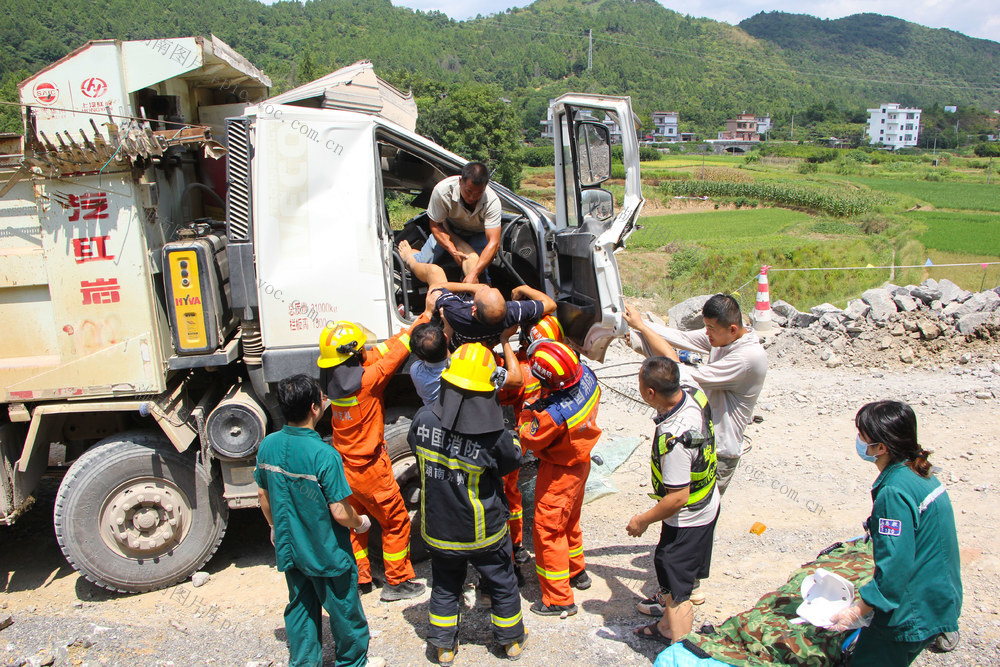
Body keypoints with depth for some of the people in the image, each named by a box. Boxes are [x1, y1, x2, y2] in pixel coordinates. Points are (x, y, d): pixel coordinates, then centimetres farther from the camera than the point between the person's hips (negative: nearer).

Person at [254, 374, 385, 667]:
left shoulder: (268, 445, -9)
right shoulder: (324, 455, -28)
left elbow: (263, 494, 5)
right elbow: (340, 513, -24)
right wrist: (360, 523, -3)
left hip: (289, 548, 6)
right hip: (327, 553, -5)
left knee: (300, 607, 22)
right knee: (344, 610, 15)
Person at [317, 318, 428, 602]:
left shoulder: (333, 379, -5)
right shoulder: (367, 380, -26)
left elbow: (373, 356, 0)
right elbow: (396, 352, -19)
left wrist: (413, 326, 0)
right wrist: (425, 318, -8)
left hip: (343, 466, 7)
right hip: (368, 468, -7)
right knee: (396, 523, 10)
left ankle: (358, 578, 34)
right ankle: (397, 582, 21)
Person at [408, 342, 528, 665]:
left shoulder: (423, 419, -20)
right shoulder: (495, 436, -29)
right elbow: (512, 461, -8)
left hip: (439, 528, 2)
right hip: (484, 532, -2)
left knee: (445, 587, 23)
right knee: (502, 585, 22)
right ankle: (512, 639, 42)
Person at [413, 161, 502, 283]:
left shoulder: (492, 201, -35)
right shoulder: (442, 190, -32)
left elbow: (494, 243, -40)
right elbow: (435, 225, -19)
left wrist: (474, 273, -51)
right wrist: (453, 251, -32)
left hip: (478, 235, -1)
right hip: (449, 231, 2)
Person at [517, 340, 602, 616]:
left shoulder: (553, 414, -38)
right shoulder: (586, 376, -19)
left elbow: (529, 440, -19)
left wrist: (527, 413, -7)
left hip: (559, 472, -8)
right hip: (581, 461, 8)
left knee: (548, 530, 7)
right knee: (569, 521, 27)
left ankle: (559, 599, 18)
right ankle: (577, 572, 46)